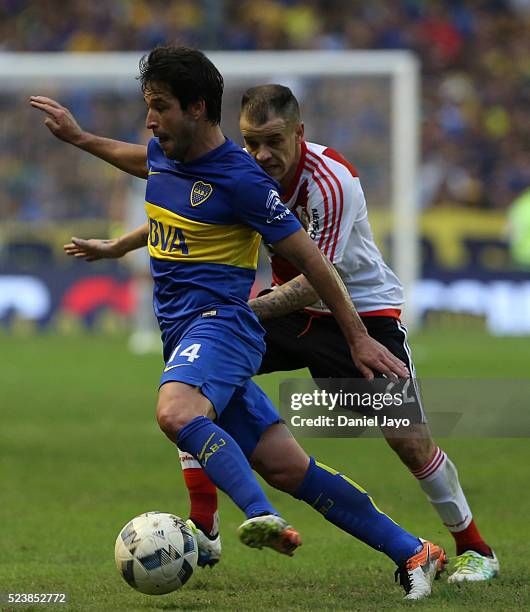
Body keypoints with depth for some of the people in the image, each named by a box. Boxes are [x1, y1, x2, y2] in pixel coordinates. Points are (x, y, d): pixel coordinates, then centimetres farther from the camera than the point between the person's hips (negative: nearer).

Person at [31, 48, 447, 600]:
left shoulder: (240, 179, -12)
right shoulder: (163, 156, 11)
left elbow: (307, 259, -6)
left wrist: (358, 339, -1)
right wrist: (76, 136, 46)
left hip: (220, 322, -7)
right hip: (181, 333, 7)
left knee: (175, 411, -38)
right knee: (285, 466, 1)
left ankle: (265, 520, -51)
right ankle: (411, 552, 6)